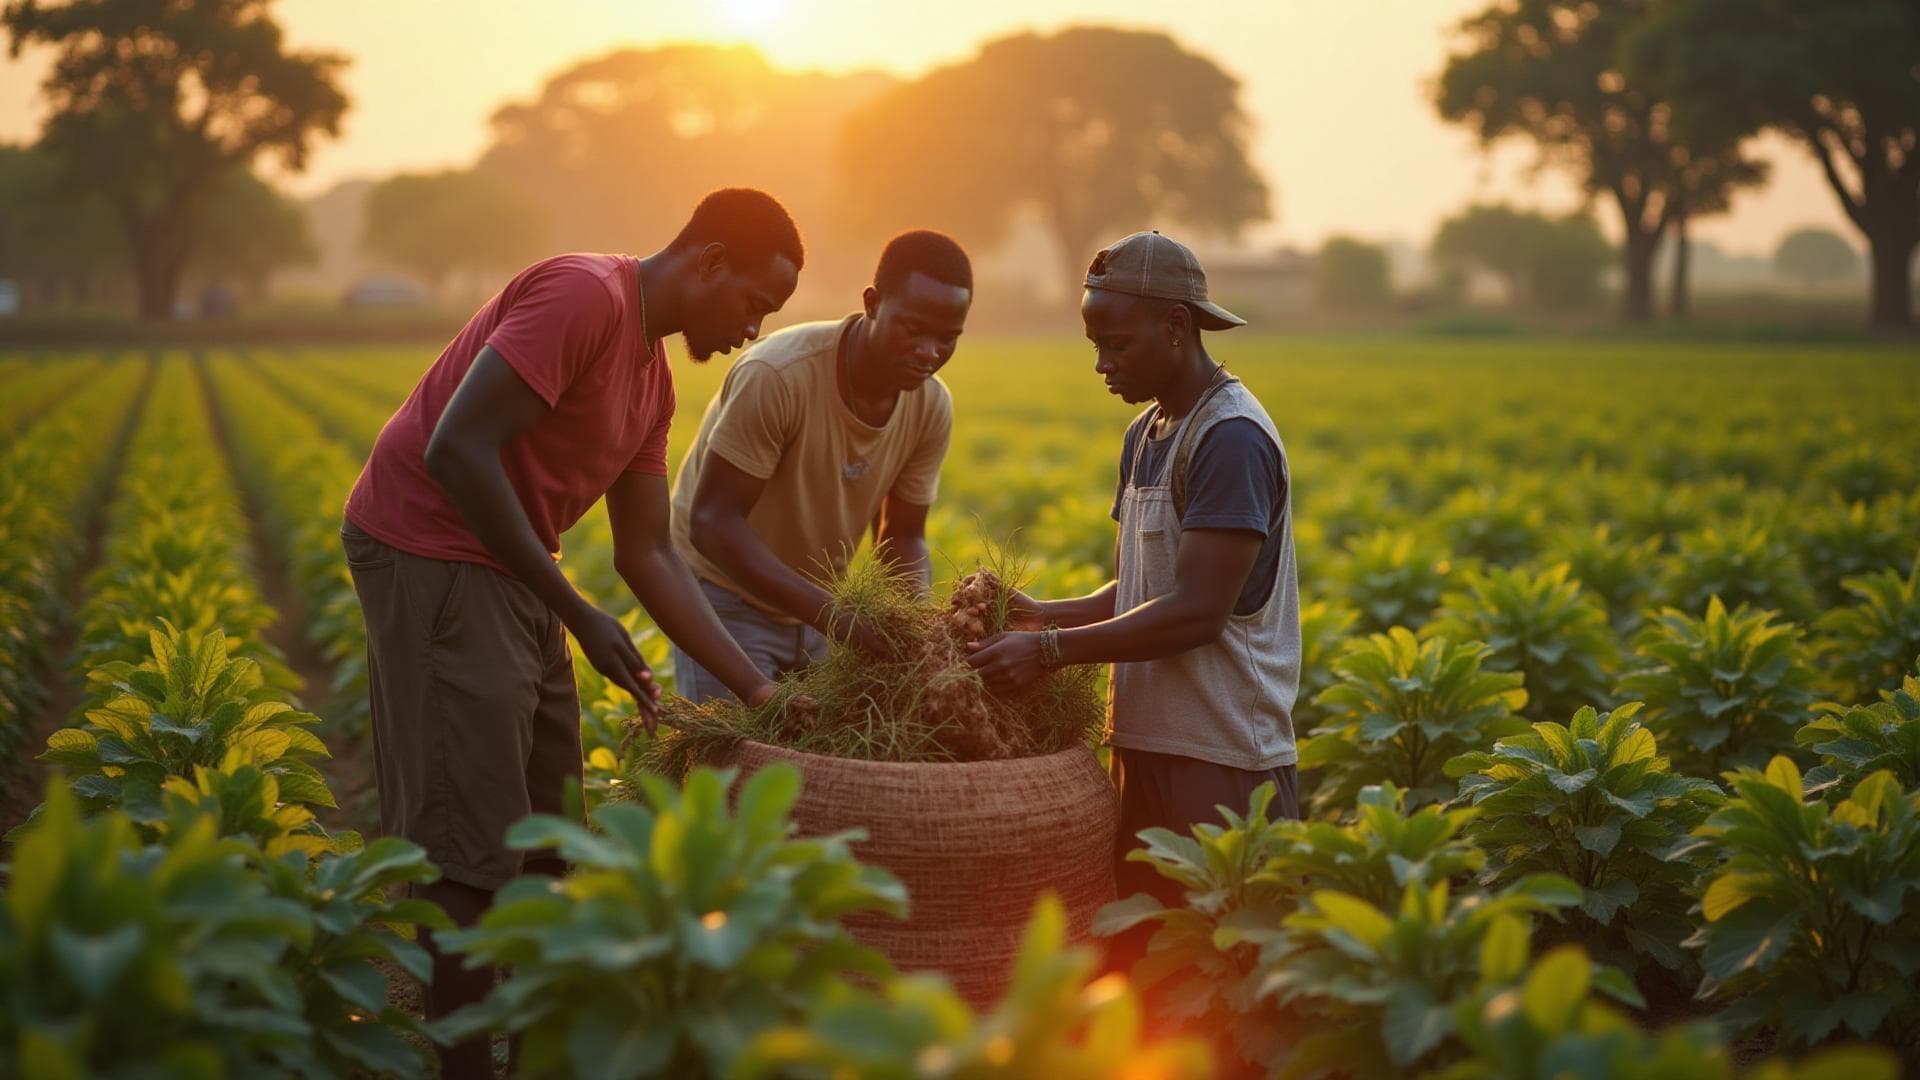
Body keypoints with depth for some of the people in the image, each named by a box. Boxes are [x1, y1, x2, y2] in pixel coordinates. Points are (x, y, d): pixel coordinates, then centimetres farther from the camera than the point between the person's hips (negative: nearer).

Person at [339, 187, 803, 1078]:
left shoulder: (651, 376, 12)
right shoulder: (584, 296, -17)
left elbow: (648, 555, 14)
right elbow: (457, 452, -25)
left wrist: (756, 688, 9)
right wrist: (579, 617, -20)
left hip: (509, 573, 10)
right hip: (431, 550, -10)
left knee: (543, 832, 14)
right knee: (470, 845, -7)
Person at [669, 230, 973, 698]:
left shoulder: (932, 406, -10)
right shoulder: (779, 376, -29)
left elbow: (903, 538, 0)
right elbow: (713, 523, -29)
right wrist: (832, 613, -39)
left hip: (817, 607, 5)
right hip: (726, 594, -5)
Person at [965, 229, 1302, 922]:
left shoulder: (1232, 437, -14)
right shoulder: (1145, 434, 15)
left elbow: (1198, 610, -20)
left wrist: (1052, 650, -19)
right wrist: (1046, 615, 0)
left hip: (1221, 759, -9)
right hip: (1147, 743, 9)